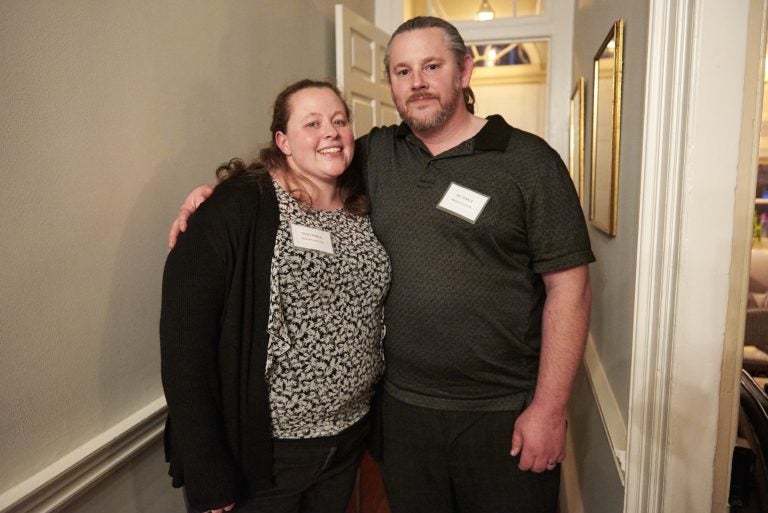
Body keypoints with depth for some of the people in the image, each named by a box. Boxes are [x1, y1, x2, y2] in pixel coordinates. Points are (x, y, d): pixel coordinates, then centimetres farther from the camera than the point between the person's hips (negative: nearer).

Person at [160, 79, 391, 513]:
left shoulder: (363, 212, 3)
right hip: (262, 449, -5)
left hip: (350, 438, 6)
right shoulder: (238, 206, -16)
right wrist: (207, 477, -17)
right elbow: (185, 336, -18)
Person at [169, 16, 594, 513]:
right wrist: (215, 193, 0)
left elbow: (568, 287, -8)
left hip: (505, 415, -3)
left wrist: (549, 408, -11)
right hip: (404, 405, 4)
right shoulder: (376, 154, 4)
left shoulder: (528, 160, -7)